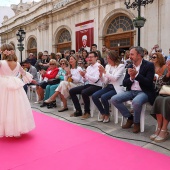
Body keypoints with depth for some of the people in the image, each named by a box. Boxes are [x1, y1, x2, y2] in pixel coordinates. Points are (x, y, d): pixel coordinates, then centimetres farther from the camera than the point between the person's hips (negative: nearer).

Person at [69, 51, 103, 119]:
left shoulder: (98, 66, -10)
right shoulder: (88, 67, 13)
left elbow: (96, 80, -21)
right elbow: (85, 80, 14)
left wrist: (86, 74, -24)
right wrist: (83, 76, -7)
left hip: (97, 86, -8)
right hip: (88, 85, 8)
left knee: (84, 92, -36)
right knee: (71, 91, -1)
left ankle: (87, 112, -12)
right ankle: (78, 111, 5)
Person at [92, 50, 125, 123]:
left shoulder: (121, 66, -6)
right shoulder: (107, 66, 9)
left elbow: (115, 78, -21)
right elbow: (105, 81, 6)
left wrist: (105, 71, -23)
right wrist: (101, 74, -11)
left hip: (117, 88, -6)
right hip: (108, 87, 6)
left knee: (104, 97, -30)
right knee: (94, 96, -14)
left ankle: (107, 115, -3)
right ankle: (103, 113, 6)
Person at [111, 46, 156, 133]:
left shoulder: (149, 65, -6)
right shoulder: (130, 66, 10)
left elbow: (148, 83, -16)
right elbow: (124, 83, 6)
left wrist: (136, 74, -22)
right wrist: (131, 78, -13)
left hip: (144, 92, -6)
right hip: (131, 91, 6)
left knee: (136, 102, -38)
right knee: (114, 99, -12)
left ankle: (136, 122, -7)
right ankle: (130, 117, 6)